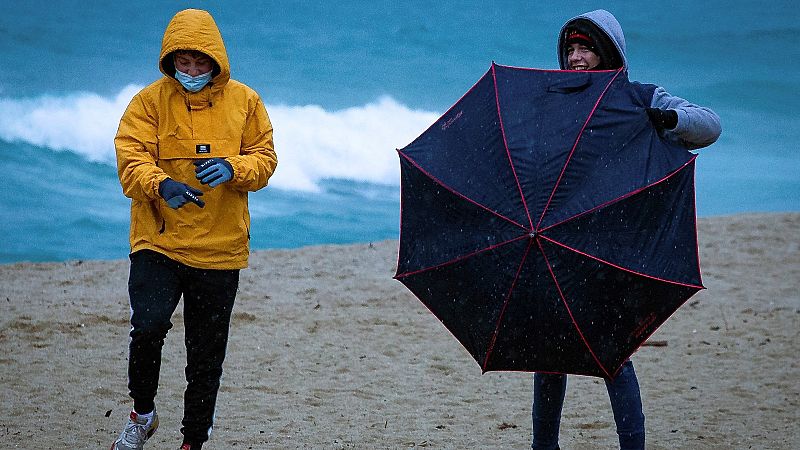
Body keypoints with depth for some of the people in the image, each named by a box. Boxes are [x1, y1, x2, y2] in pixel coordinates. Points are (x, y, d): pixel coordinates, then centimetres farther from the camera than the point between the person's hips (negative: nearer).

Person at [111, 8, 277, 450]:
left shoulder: (244, 102, 4)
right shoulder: (151, 100, -1)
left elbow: (265, 158, 4)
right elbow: (130, 156, -9)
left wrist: (233, 169, -19)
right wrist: (161, 185, -30)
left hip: (220, 247, 2)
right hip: (158, 239, -2)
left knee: (206, 355, 7)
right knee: (148, 326, -22)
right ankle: (142, 414, 4)